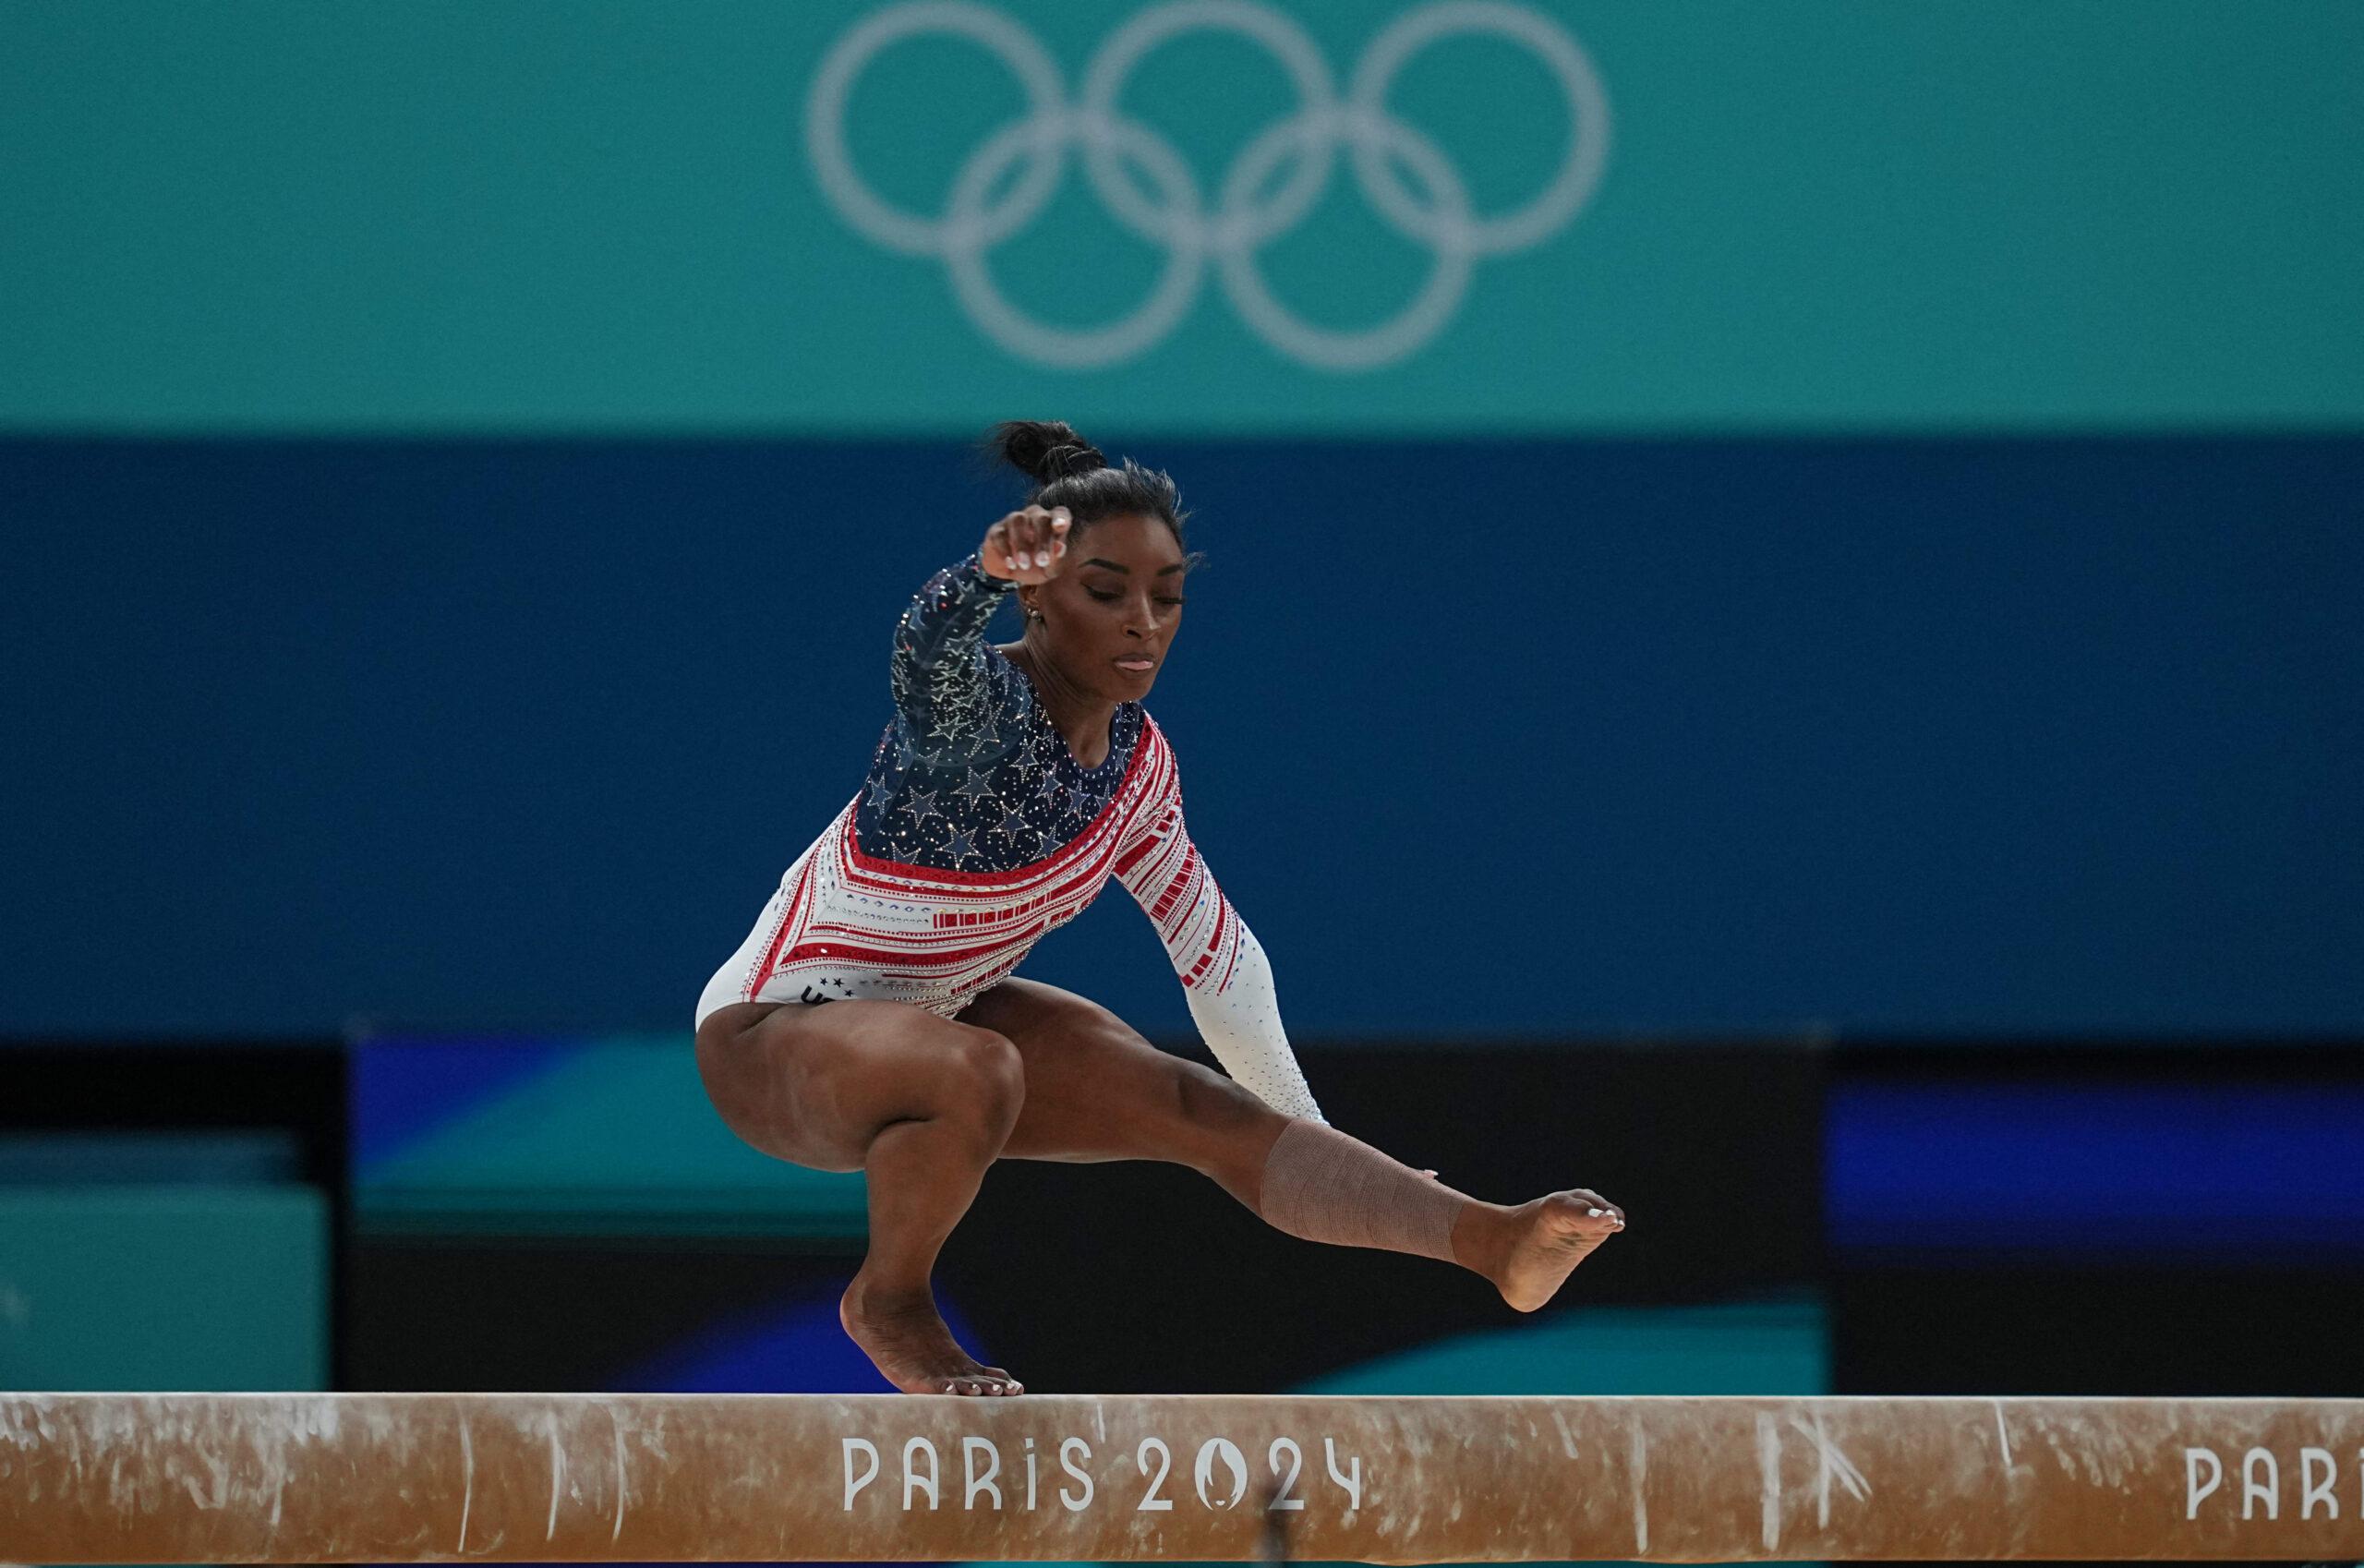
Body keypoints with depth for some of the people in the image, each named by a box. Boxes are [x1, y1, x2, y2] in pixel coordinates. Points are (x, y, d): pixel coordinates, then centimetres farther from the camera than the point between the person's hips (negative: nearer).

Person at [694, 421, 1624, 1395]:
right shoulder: (979, 708, -25)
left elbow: (1213, 949, 13)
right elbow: (931, 655, -52)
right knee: (973, 1073, -38)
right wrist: (989, 572, -76)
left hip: (939, 1016, 8)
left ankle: (1493, 1241, -12)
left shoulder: (1134, 760, -1)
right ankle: (888, 1303, -12)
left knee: (1204, 1112, -7)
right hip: (770, 1043, -8)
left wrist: (1308, 1137, 19)